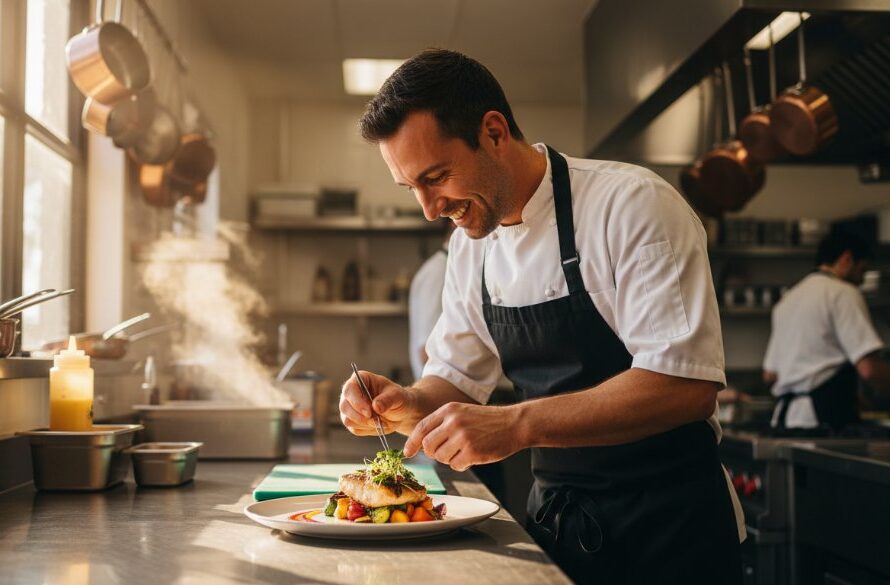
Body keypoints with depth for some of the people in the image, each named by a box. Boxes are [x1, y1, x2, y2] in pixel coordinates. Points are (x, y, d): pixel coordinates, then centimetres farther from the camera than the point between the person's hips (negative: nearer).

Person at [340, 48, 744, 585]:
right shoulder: (470, 243, 2)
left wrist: (517, 424, -32)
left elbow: (685, 385, -27)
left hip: (666, 521, -6)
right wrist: (407, 405, -11)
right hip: (556, 517, 6)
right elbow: (458, 380, 10)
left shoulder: (632, 204, -19)